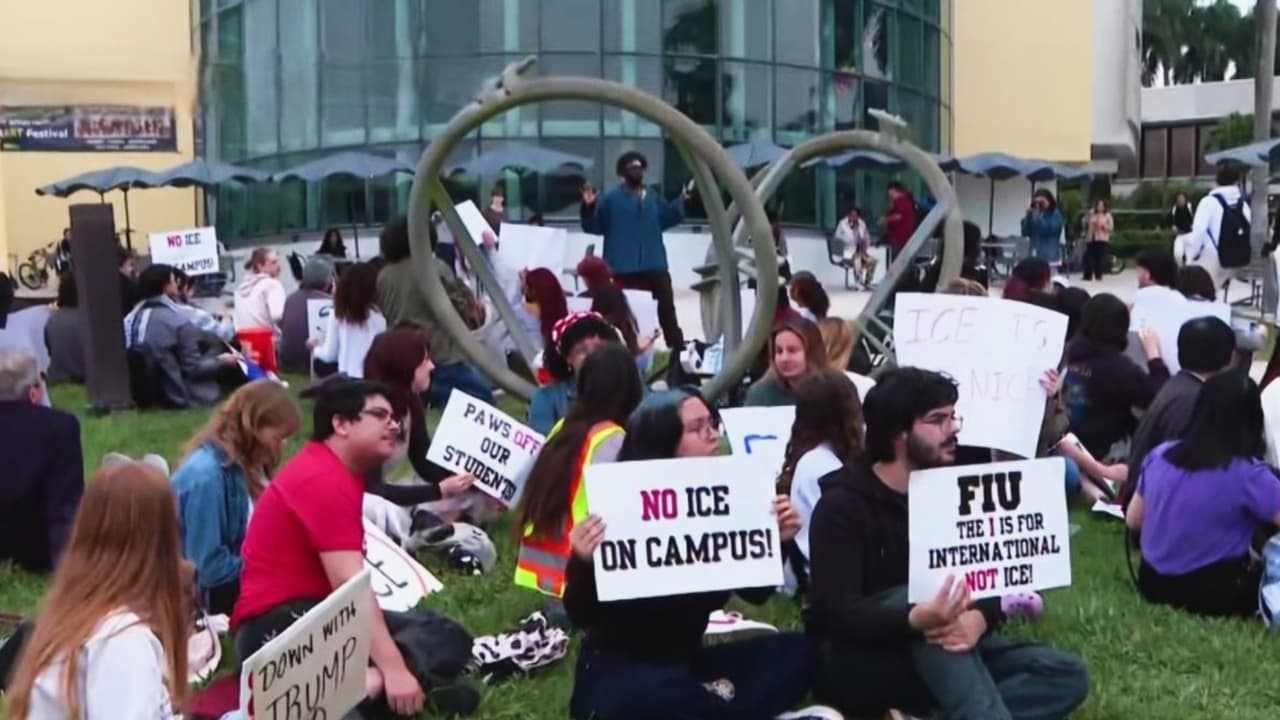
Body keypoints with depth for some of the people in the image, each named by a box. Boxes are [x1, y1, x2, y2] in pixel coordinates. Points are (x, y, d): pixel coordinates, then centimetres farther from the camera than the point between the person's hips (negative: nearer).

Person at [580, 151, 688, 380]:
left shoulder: (653, 198, 14)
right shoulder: (611, 199, -3)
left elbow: (665, 219, 27)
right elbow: (593, 226, -7)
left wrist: (680, 202, 19)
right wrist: (589, 207, -24)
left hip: (655, 267, 5)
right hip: (624, 270, -5)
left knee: (667, 311, 9)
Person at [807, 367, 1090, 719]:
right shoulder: (843, 504, -11)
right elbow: (836, 611, -23)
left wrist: (978, 619, -30)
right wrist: (914, 620, -42)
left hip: (942, 652, 6)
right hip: (855, 662, -6)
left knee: (1068, 675, -12)